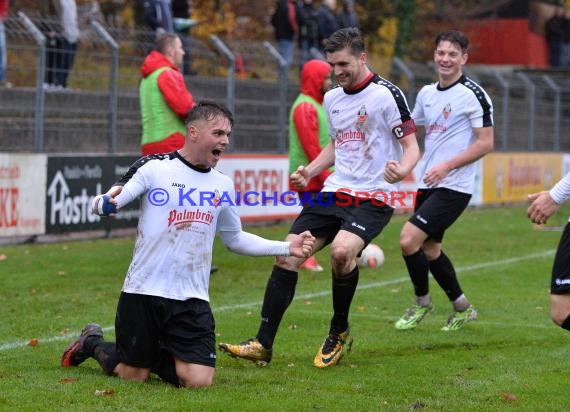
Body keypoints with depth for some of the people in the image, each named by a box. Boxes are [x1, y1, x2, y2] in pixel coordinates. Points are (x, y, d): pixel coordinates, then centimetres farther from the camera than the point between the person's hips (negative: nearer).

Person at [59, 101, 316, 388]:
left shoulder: (223, 185, 9)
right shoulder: (154, 167, -5)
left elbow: (235, 239, 21)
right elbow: (102, 203, -6)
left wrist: (287, 248, 13)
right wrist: (106, 204, -31)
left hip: (192, 300, 4)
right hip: (143, 290, -4)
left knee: (199, 381, -11)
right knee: (132, 377, 3)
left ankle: (154, 357, 21)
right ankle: (92, 343, 35)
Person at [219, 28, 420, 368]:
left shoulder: (387, 94, -8)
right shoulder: (332, 98, 13)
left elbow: (412, 146, -9)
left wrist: (401, 169, -30)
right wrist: (309, 172, 13)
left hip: (373, 197, -7)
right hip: (334, 192, 7)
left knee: (342, 250, -32)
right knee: (287, 256, -7)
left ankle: (340, 332, -6)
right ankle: (263, 345, -2)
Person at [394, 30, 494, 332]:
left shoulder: (473, 94, -10)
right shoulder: (426, 93, 11)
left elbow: (486, 143, -13)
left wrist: (446, 166, -19)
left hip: (454, 187, -8)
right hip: (427, 184, 8)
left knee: (408, 240, -16)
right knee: (429, 249, 13)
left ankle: (422, 301, 6)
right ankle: (462, 307, 30)